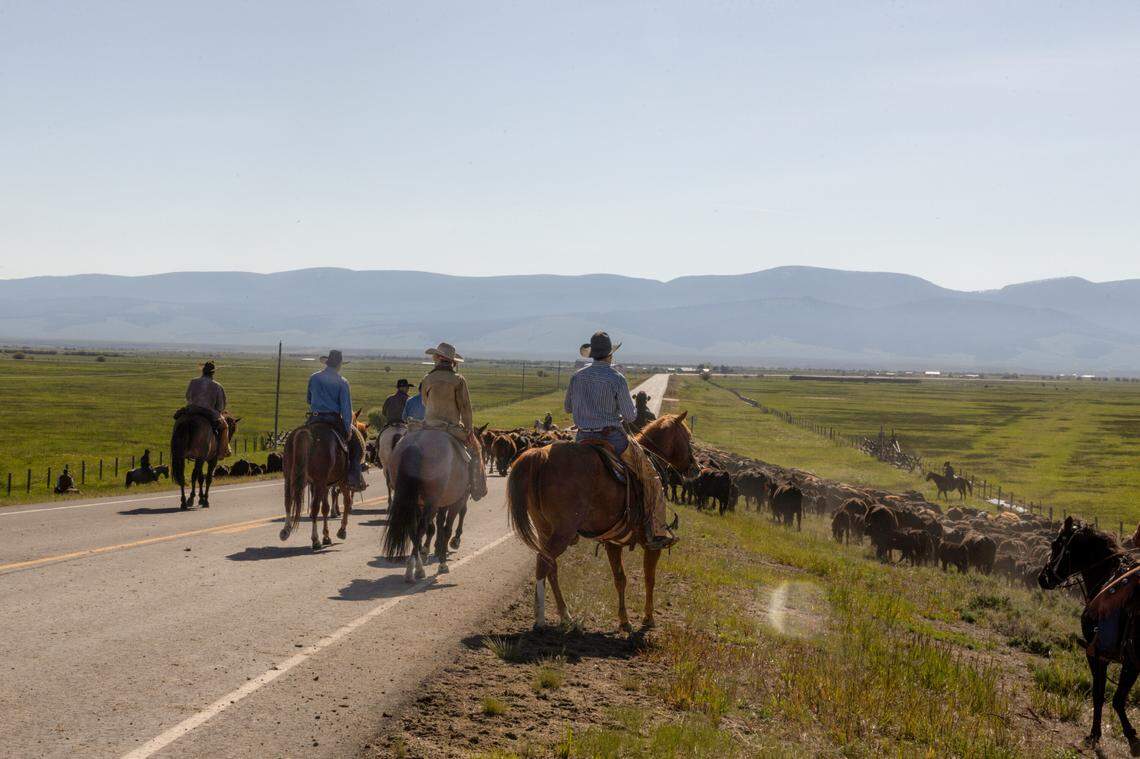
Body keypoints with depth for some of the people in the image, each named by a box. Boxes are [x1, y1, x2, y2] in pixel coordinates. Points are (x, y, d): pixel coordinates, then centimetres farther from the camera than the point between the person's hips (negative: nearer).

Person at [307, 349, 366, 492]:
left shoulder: (314, 378, 6)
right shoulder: (342, 382, -4)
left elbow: (308, 399, 18)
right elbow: (346, 406, -9)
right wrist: (348, 428, -8)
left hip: (314, 418, 3)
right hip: (334, 420, -3)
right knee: (355, 442, 10)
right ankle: (354, 477, -2)